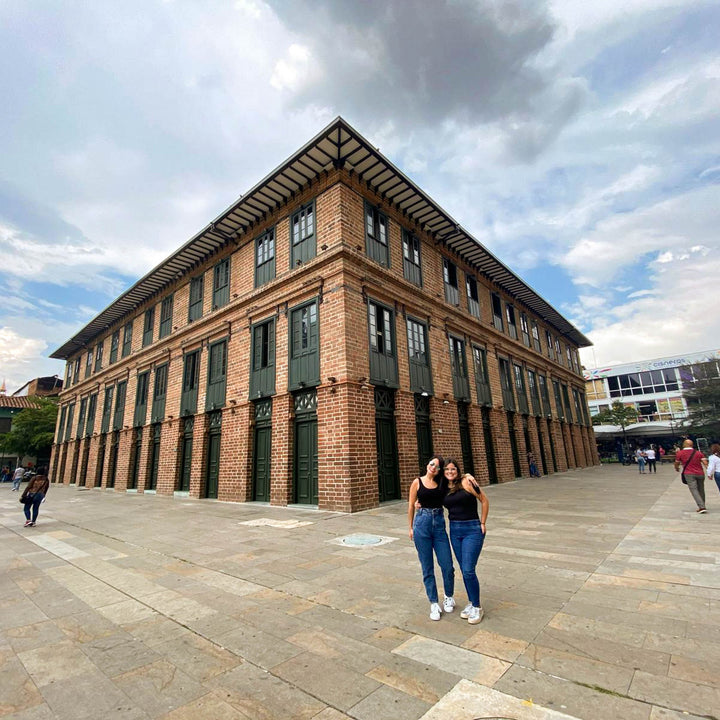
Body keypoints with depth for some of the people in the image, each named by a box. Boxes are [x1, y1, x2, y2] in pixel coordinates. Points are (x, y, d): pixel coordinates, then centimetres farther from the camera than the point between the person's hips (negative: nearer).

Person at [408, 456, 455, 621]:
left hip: (439, 524, 2)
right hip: (422, 524, -2)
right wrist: (411, 528, 5)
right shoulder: (417, 482, -2)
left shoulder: (442, 483, 4)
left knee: (447, 566, 3)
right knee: (427, 568, 6)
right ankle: (434, 604, 23)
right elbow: (411, 505, 3)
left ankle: (449, 597, 31)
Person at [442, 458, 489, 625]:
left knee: (468, 571, -6)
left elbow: (485, 501, -7)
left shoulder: (466, 482, -12)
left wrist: (482, 523, -5)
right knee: (464, 570, 13)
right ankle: (471, 603, 31)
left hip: (472, 530, -6)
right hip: (454, 531, 6)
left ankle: (477, 608, 13)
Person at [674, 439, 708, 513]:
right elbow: (705, 463, -5)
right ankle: (702, 506, 24)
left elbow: (677, 463, 10)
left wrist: (677, 469, 29)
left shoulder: (679, 453, 0)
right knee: (701, 490, 15)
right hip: (700, 474, 4)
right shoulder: (698, 453, 7)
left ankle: (702, 507, -17)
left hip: (689, 474, -4)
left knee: (694, 490, -7)